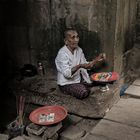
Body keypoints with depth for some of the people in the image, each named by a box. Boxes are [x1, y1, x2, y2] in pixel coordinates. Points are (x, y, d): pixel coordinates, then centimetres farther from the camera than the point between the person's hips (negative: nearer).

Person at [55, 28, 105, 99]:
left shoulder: (79, 50, 2)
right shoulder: (62, 53, -21)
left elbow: (85, 65, 9)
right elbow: (67, 73, -27)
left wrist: (96, 60, -7)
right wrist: (79, 66, -40)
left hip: (78, 79, 7)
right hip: (66, 83, -7)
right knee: (83, 93, -27)